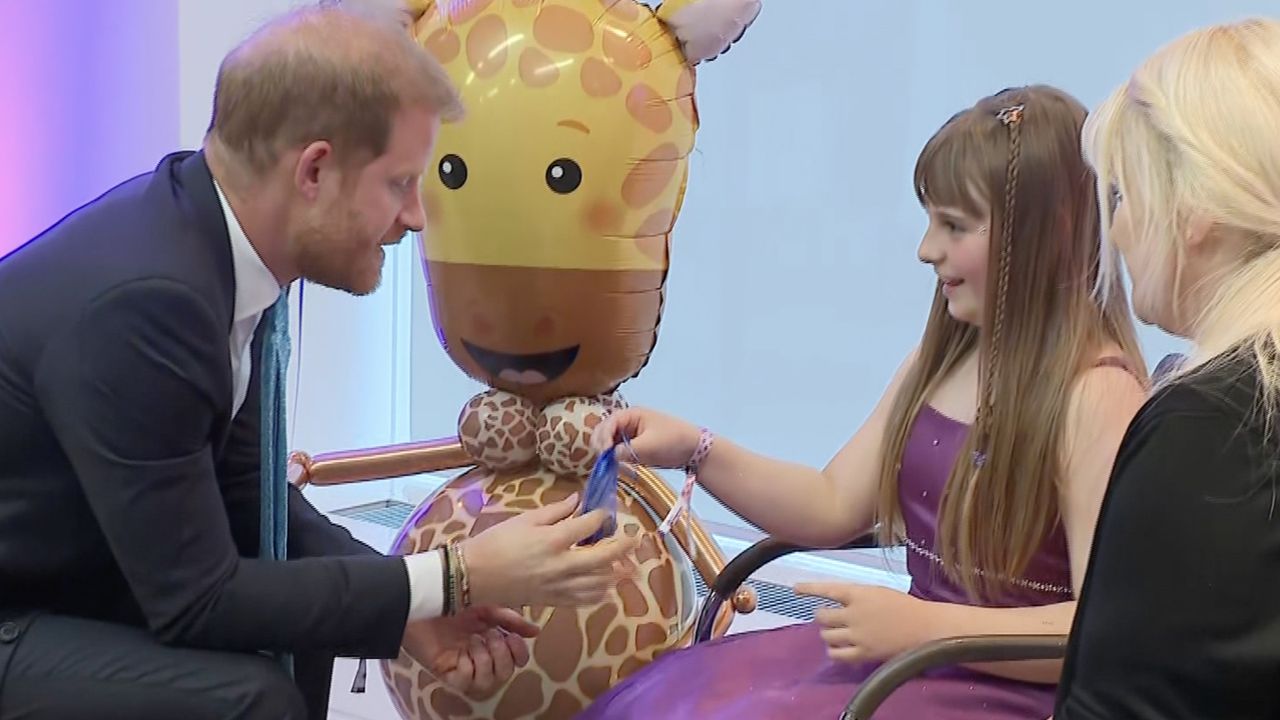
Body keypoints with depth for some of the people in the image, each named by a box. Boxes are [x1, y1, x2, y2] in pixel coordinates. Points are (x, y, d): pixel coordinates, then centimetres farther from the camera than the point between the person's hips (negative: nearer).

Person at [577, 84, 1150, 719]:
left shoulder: (1098, 393, -14)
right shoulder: (938, 362, 10)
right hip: (913, 652, 7)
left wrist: (922, 624, -25)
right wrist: (696, 451, 2)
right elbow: (833, 505, 14)